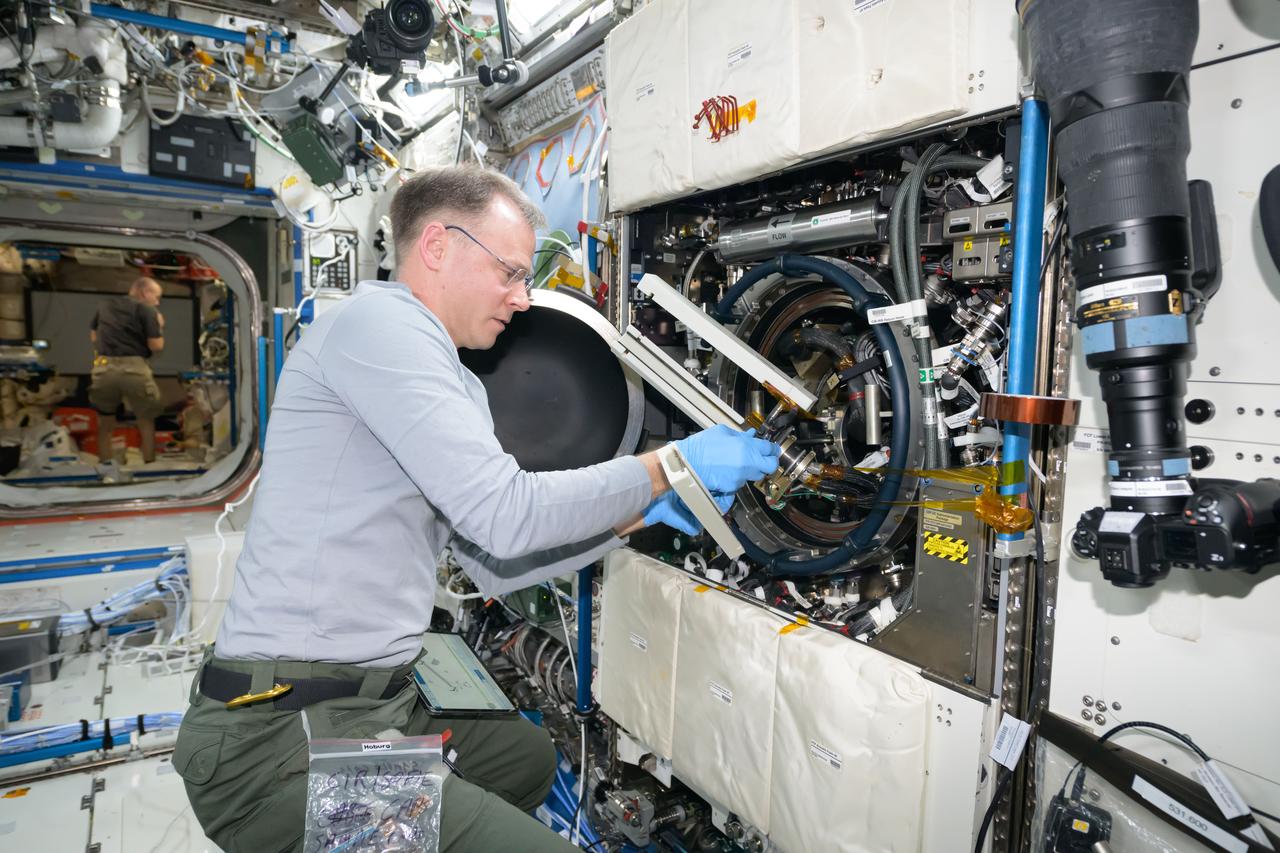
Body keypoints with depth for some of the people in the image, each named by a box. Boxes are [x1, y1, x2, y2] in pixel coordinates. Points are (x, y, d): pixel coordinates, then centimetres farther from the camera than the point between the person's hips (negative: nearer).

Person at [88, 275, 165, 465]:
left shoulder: (105, 305, 18)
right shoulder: (147, 310, 2)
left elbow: (93, 336, 26)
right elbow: (156, 346, -5)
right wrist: (159, 326, 12)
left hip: (103, 368, 4)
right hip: (134, 369, -4)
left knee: (105, 421, 20)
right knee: (146, 421, 13)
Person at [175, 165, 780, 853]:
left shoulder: (462, 388, 13)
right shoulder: (376, 321, -15)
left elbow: (497, 566, 12)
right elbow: (507, 516, -22)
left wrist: (641, 514, 6)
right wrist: (667, 465, -12)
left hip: (375, 701, 10)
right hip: (285, 735, -10)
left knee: (530, 757, 28)